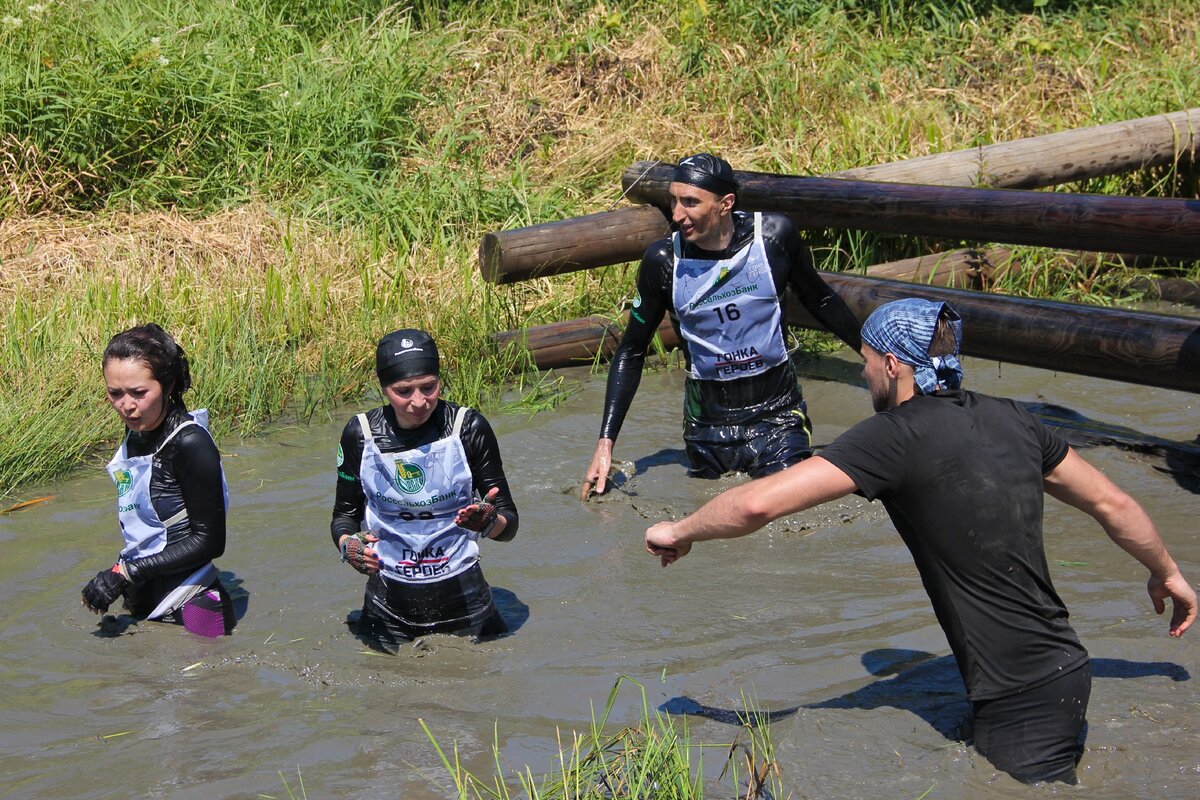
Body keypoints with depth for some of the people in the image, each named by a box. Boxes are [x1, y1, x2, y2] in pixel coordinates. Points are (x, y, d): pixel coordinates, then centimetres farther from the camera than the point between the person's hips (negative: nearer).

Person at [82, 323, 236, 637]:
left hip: (189, 611, -8)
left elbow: (208, 540, -19)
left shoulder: (190, 443, -20)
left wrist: (126, 572, -19)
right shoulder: (136, 435, 3)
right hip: (144, 605, 8)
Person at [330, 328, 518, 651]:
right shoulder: (361, 433, -8)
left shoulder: (468, 427, -12)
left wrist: (489, 523, -32)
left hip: (461, 596, -1)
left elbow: (509, 523, -9)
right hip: (389, 598, 1)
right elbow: (344, 515, 5)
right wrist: (347, 543, -18)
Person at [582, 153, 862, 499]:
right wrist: (606, 442, -3)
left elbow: (821, 300, 10)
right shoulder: (663, 260, -10)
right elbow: (631, 352, 2)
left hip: (777, 416, -1)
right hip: (708, 423, 1)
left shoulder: (774, 235, -11)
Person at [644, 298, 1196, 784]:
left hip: (1021, 699, -8)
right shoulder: (1007, 419, 8)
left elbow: (757, 504, -19)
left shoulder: (897, 436, -14)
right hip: (1065, 668, 8)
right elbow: (1111, 504, 17)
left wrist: (679, 533, 0)